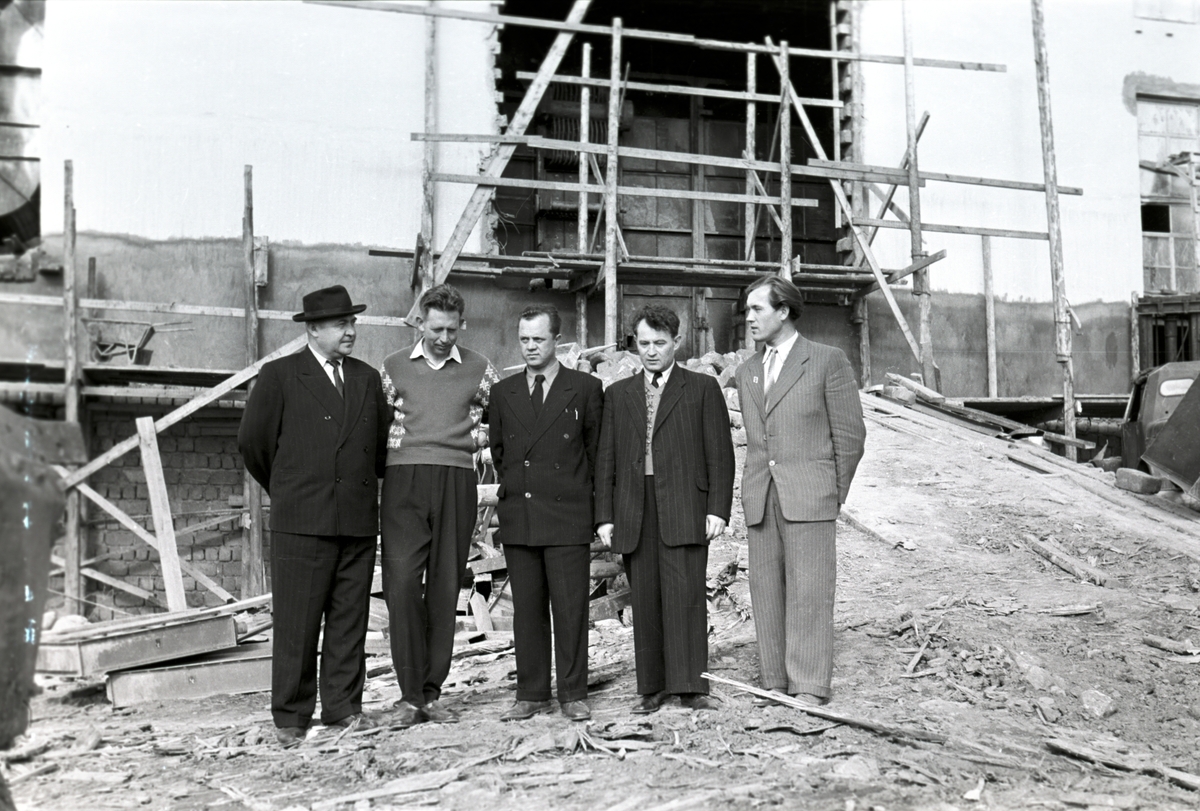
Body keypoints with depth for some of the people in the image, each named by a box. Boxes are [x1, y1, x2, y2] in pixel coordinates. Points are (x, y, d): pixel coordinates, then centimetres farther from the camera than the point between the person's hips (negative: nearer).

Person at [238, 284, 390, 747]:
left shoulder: (368, 379, 15)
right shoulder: (279, 376, 2)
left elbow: (383, 441, 21)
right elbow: (252, 441, 3)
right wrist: (285, 488, 9)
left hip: (359, 518, 4)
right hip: (302, 519, -4)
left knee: (350, 619, 6)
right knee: (296, 621, -1)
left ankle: (343, 706, 16)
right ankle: (290, 717, 8)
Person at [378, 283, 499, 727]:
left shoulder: (478, 369, 10)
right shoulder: (394, 366, 11)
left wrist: (471, 440, 6)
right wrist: (396, 447, 5)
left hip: (456, 482, 1)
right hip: (403, 480, 0)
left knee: (445, 588, 3)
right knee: (401, 583, -10)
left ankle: (432, 692, 12)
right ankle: (410, 694, -2)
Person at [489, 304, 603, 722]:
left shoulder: (586, 388, 2)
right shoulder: (503, 392, 11)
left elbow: (596, 449, 8)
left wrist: (579, 494, 8)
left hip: (567, 515, -3)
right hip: (518, 515, 3)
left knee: (570, 608, -1)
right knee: (526, 609, 7)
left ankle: (573, 694, 10)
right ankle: (531, 694, 16)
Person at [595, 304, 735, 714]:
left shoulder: (703, 389, 8)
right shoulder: (618, 394, 16)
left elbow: (720, 454, 3)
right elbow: (605, 460, 13)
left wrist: (718, 509, -6)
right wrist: (605, 516, 6)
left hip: (684, 511, -3)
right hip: (634, 514, 3)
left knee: (685, 596, -8)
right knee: (644, 602, 4)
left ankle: (691, 686, -1)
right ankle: (651, 687, 12)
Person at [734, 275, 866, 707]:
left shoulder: (828, 360, 1)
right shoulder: (747, 372, 16)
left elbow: (850, 432, 2)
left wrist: (834, 494, 3)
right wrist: (758, 490, 12)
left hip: (808, 496, -5)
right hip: (760, 499, 5)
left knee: (808, 592, -4)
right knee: (766, 592, 5)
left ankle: (810, 689, 2)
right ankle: (775, 684, 13)